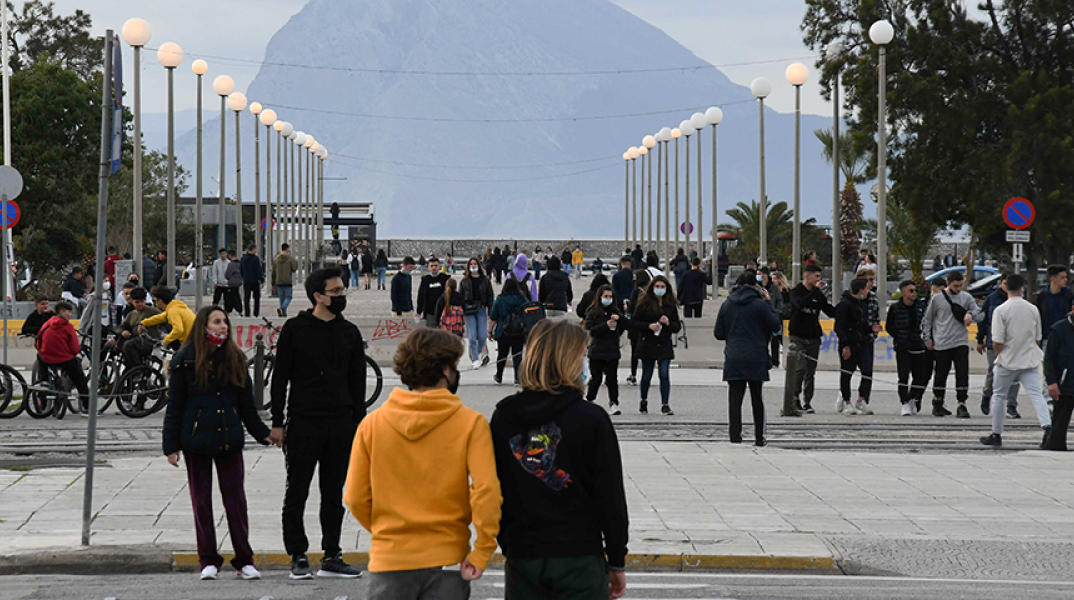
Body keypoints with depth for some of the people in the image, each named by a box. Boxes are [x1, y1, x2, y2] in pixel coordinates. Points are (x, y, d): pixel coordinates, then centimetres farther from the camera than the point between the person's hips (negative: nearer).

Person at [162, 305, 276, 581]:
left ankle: (244, 561, 5)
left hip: (229, 439, 2)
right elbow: (174, 406, 0)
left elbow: (246, 403, 15)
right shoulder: (185, 360, -1)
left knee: (235, 499, 0)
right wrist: (171, 445, -5)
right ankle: (208, 561, 12)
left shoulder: (235, 359, 8)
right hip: (196, 440, -2)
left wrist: (263, 433, 10)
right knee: (201, 501, 4)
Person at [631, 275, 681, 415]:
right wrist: (649, 326, -17)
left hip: (664, 345, 1)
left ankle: (665, 405, -8)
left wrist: (669, 323, -12)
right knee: (646, 376, 8)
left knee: (665, 375, -9)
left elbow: (678, 327, 10)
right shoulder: (644, 304, -1)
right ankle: (644, 402, 28)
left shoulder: (671, 305, 7)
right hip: (647, 345, -1)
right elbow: (633, 322, -4)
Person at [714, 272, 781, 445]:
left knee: (734, 399, 1)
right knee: (757, 399, 12)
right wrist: (768, 303, 6)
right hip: (756, 359, -1)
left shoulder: (726, 305, 2)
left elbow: (718, 333, 4)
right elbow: (776, 326, -2)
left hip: (733, 359, 1)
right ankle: (759, 437, 17)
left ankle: (735, 437, -7)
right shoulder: (760, 305, -7)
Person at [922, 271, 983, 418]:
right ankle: (937, 403, 23)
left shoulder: (966, 298, 8)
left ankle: (962, 406, -6)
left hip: (961, 342, 1)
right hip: (942, 344, -1)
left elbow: (980, 314, 4)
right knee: (941, 374, 5)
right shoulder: (937, 298, 3)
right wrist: (927, 339, 5)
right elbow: (927, 319, 10)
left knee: (962, 374, -7)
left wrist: (971, 314, -18)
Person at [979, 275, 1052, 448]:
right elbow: (1038, 339, 10)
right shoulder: (1033, 309, 2)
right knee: (1036, 395, -4)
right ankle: (1047, 427, -25)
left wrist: (998, 356, 6)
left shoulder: (1001, 310, -12)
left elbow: (997, 342, -13)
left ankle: (996, 435, 20)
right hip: (1030, 361, 3)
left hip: (1008, 362, -3)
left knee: (999, 396, 13)